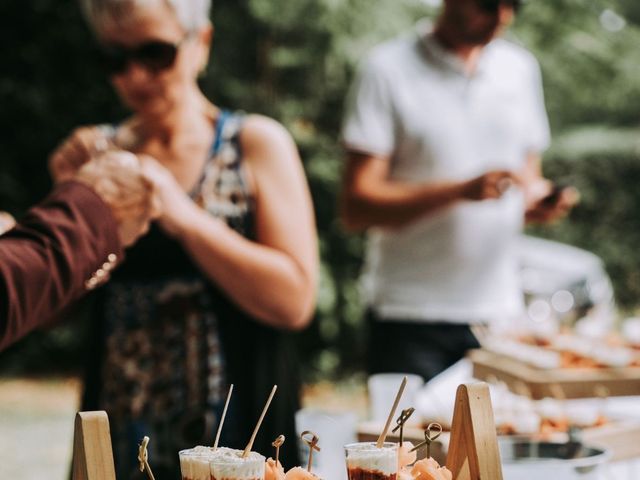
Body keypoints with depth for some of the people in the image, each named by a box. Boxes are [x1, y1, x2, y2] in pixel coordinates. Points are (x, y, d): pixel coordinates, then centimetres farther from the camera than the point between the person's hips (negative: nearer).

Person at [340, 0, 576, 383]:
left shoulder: (521, 68, 12)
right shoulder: (389, 69, -5)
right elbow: (356, 206, -11)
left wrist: (539, 200, -5)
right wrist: (463, 189, -22)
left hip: (500, 309, 4)